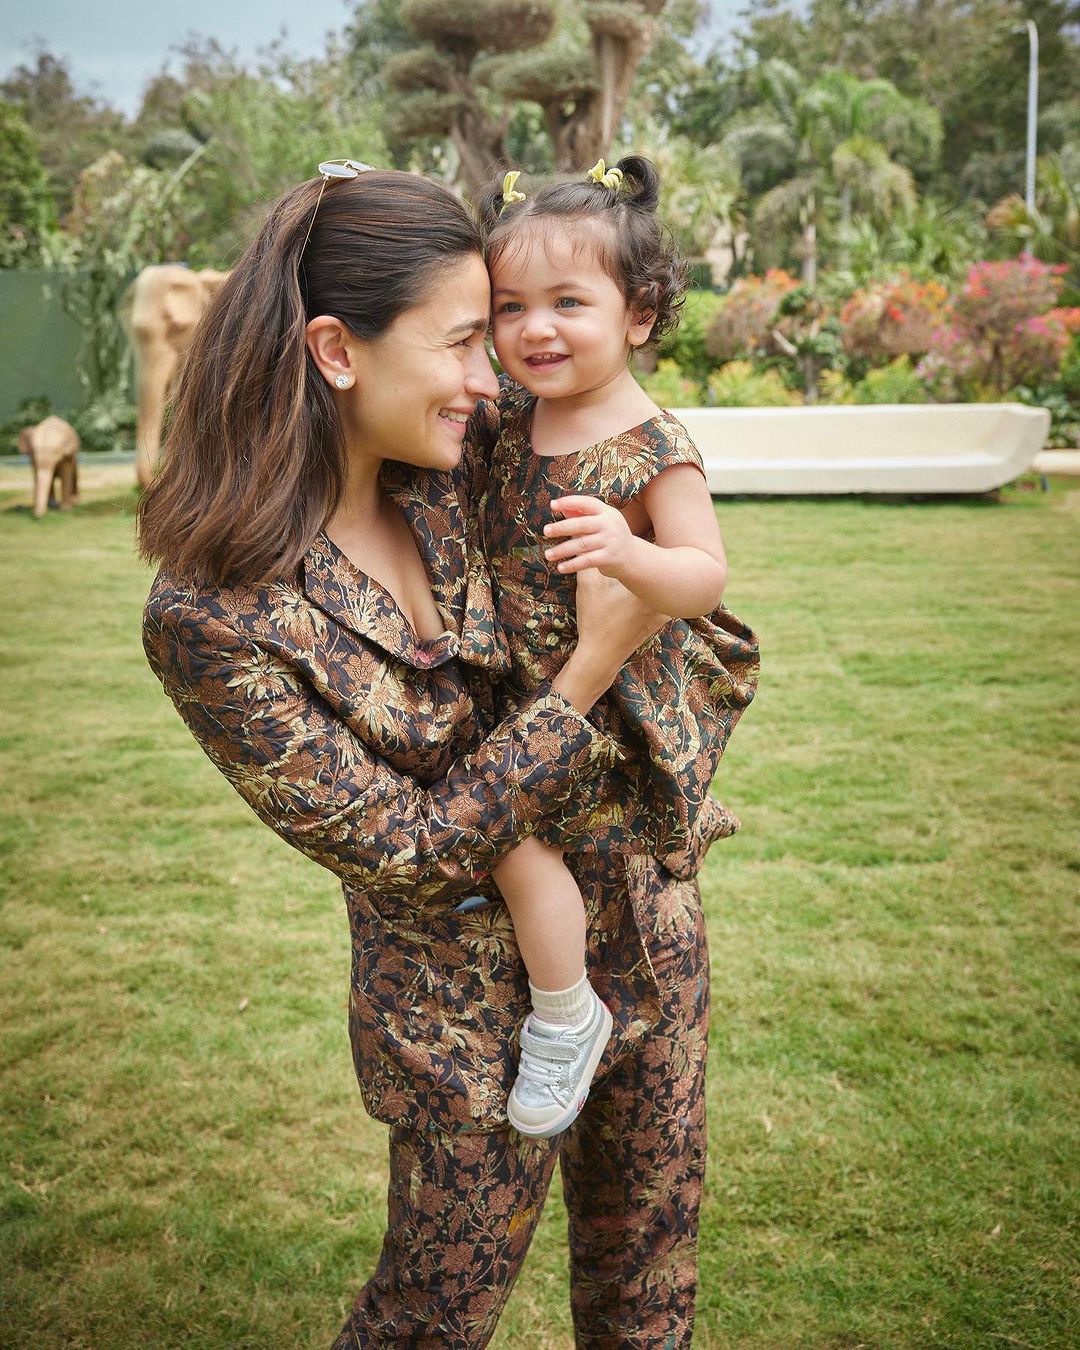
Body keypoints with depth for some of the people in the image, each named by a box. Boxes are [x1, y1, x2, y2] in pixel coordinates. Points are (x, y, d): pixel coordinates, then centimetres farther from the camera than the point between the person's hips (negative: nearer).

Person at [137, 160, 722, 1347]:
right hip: (472, 1013, -5)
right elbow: (408, 848, -22)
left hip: (641, 920, 6)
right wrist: (592, 669, -24)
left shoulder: (448, 478, -8)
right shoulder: (212, 620, -25)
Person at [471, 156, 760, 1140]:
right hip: (530, 681, 8)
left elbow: (707, 577, -22)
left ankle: (566, 1016, 9)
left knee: (518, 834, -13)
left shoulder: (655, 450, -21)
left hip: (618, 695, -8)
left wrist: (629, 554, -42)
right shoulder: (513, 419, 0)